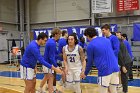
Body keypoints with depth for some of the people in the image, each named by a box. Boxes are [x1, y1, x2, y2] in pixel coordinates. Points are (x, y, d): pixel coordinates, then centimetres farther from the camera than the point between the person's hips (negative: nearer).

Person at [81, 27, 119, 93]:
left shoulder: (90, 45, -2)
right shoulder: (106, 40, 15)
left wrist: (85, 74, 18)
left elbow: (90, 62, 4)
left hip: (104, 71, -6)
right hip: (115, 68, 6)